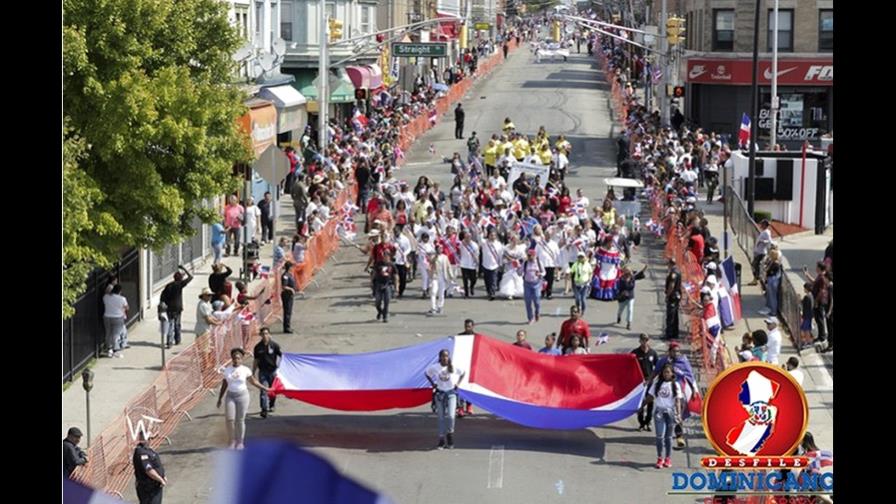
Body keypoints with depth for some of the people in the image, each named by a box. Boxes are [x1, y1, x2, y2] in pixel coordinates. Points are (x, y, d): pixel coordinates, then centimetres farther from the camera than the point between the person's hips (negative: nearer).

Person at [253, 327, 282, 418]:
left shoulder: (274, 345, -5)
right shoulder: (258, 347, 1)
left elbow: (280, 355, 7)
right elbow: (256, 360, 8)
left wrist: (277, 365, -2)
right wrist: (253, 373, 8)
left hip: (272, 371, 0)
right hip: (262, 371, 0)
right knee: (263, 390, -9)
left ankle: (271, 405, 35)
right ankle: (264, 409, -12)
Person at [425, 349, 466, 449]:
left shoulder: (453, 367, -8)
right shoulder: (435, 367, -7)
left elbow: (463, 373, 8)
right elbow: (427, 373, 11)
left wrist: (457, 383, 1)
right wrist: (433, 384, 4)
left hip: (451, 393, -1)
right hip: (440, 393, 1)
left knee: (450, 416, -13)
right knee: (441, 418, 5)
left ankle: (450, 437, 8)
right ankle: (442, 440, 12)